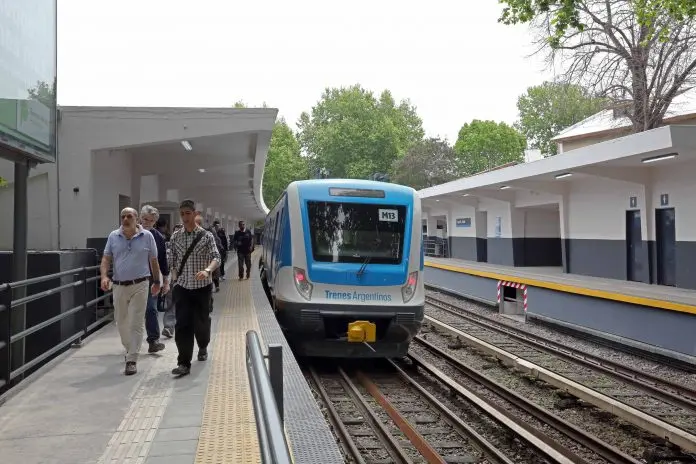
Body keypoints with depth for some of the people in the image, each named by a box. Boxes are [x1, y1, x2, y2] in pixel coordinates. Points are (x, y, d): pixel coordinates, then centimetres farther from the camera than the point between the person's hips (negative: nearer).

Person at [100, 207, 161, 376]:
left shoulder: (147, 236, -2)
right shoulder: (113, 236, 4)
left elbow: (153, 261, 6)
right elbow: (106, 259, 3)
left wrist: (156, 282, 11)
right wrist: (104, 276, -15)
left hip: (139, 285, -3)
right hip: (119, 285, 3)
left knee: (136, 323, -5)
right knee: (121, 322, 15)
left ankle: (132, 360, -2)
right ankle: (129, 349, 38)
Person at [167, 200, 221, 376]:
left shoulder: (206, 236, -3)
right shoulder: (175, 237, 4)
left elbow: (216, 257, -13)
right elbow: (172, 261, 10)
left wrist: (207, 270, -31)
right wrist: (175, 277, 0)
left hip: (202, 287, -1)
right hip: (182, 287, 1)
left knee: (201, 322, 11)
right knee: (182, 325, -7)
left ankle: (203, 347, 41)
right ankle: (184, 363, -5)